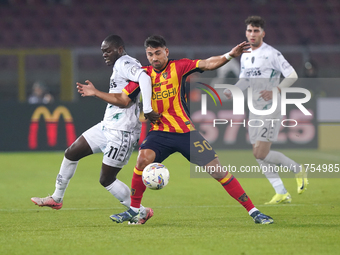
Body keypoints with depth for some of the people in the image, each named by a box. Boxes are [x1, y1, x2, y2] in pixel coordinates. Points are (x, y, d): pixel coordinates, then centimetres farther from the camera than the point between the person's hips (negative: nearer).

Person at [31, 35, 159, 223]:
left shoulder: (124, 64, -15)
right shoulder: (119, 67, 16)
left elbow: (144, 77, -34)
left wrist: (147, 109, -38)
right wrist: (95, 93, 22)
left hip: (122, 132, -10)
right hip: (107, 127, 10)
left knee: (106, 179, -4)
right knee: (71, 153, 14)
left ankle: (141, 212, 9)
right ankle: (57, 198, 27)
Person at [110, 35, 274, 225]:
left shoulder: (178, 67, -2)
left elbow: (207, 64, -15)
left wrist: (229, 56, -29)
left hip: (186, 131, -2)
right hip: (160, 131, 2)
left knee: (217, 170, -4)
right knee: (143, 159, -27)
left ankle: (253, 211, 3)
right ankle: (134, 210, -10)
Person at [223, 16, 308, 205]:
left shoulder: (272, 53, -10)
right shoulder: (245, 56, 12)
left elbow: (292, 75, -13)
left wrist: (275, 91, -27)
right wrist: (232, 92, 2)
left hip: (271, 109, -8)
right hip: (255, 110, 8)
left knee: (261, 154, -15)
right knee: (258, 155, 4)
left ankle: (297, 169, 6)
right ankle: (282, 194, 10)